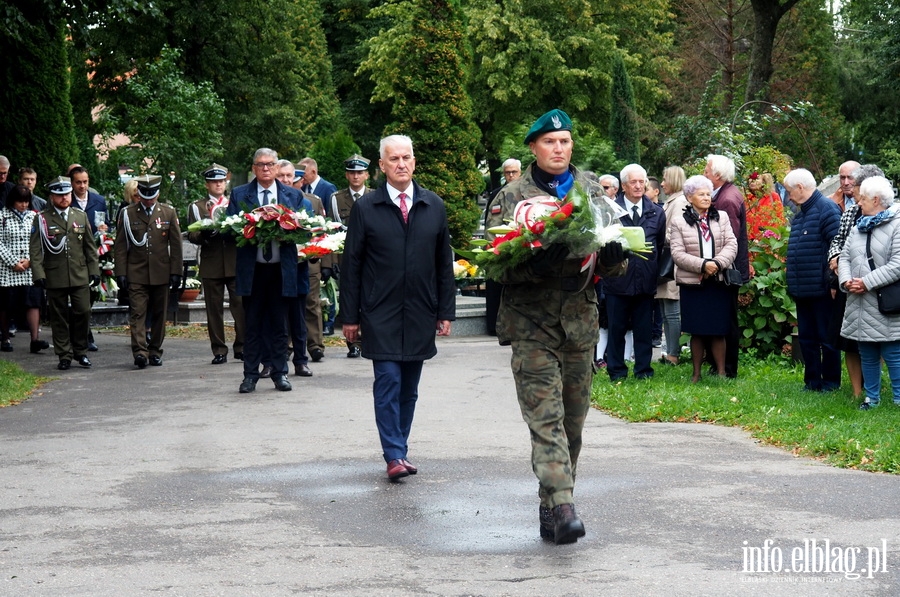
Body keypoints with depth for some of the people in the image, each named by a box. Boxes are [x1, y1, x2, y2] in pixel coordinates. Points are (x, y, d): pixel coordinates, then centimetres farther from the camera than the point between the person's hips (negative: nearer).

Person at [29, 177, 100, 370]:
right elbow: (35, 250, -2)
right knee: (59, 317, 3)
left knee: (83, 313, -2)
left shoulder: (81, 216, 11)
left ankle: (80, 351, 14)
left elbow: (90, 246, 13)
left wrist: (94, 270, 8)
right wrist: (39, 274, -10)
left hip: (80, 276, 2)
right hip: (55, 279, -2)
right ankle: (64, 356, 11)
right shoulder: (42, 220, 1)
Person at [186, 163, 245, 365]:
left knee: (241, 306, -4)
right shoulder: (196, 207, 11)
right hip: (211, 264, 0)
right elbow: (191, 235, 3)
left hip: (236, 263, 1)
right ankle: (219, 350, 7)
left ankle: (241, 347, 5)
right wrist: (204, 235, -18)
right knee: (214, 309, 2)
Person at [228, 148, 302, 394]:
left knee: (279, 323, 5)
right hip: (252, 269, -1)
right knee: (252, 324, 3)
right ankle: (250, 375, 9)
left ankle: (280, 373, 13)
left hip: (281, 269, 1)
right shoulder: (239, 195, 7)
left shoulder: (292, 195, 10)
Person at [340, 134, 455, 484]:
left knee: (409, 388, 8)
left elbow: (444, 263, 11)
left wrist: (446, 311, 6)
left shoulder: (434, 207, 8)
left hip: (420, 315, 3)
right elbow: (351, 265, 1)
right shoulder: (366, 208, 0)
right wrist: (350, 316, -2)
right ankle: (394, 456, -7)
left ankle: (399, 449, 18)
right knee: (388, 382, -9)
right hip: (380, 315, -3)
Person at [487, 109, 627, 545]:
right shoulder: (511, 197, 2)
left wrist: (613, 257, -11)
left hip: (580, 323, 4)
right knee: (546, 418, -12)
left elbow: (613, 262, 14)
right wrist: (535, 264, -24)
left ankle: (552, 506, 22)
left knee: (573, 421, 9)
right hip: (531, 324, -4)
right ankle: (562, 509, -19)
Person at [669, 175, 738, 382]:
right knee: (696, 331, 5)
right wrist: (702, 265, -18)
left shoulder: (722, 217, 7)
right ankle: (696, 373, 14)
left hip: (719, 282, 1)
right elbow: (677, 253, -7)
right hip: (692, 283, -1)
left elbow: (731, 245, -1)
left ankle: (721, 373, 8)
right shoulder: (679, 222, 1)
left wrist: (718, 263, -17)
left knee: (718, 331, 2)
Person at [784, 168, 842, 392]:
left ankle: (831, 380, 11)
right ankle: (811, 380, 21)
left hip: (822, 289, -9)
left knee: (827, 337, 2)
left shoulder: (826, 209, -13)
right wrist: (793, 283, 17)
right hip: (802, 289, 9)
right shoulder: (800, 214, 15)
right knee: (806, 337, 13)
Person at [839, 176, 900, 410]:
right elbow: (845, 257, 14)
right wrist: (846, 280, -6)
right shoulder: (858, 228, 16)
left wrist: (867, 282, -18)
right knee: (867, 354, 14)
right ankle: (872, 397, 24)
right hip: (860, 305, 7)